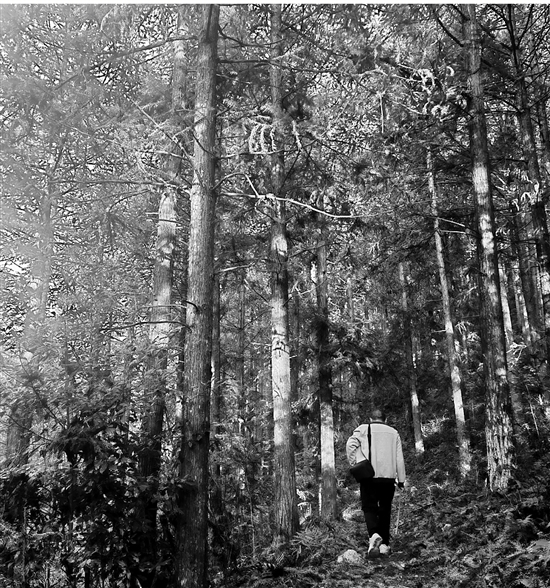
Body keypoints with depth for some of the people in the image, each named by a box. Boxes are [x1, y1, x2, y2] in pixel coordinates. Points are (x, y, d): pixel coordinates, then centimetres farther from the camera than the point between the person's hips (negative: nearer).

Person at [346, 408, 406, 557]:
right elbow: (399, 458, 10)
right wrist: (401, 478, 13)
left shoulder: (363, 429, 5)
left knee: (369, 507, 1)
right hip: (388, 476, 2)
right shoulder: (393, 432, 13)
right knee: (385, 510, 11)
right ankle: (384, 544, 11)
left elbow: (350, 444, -10)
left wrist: (354, 463, -1)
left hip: (369, 476, -2)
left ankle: (374, 534, -25)